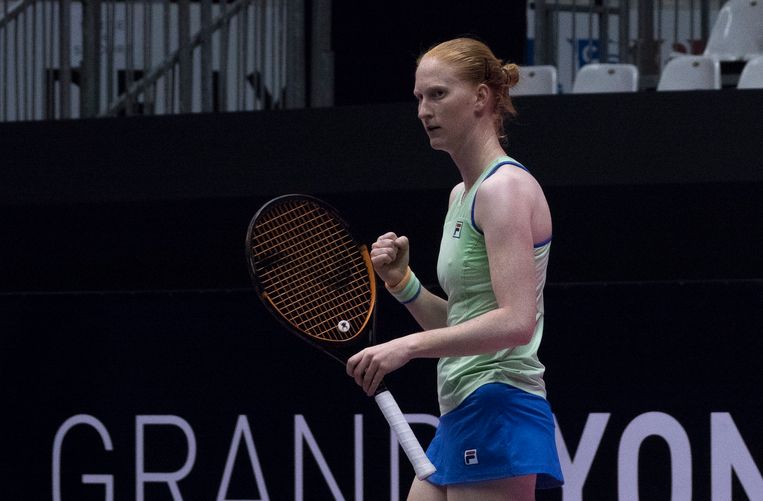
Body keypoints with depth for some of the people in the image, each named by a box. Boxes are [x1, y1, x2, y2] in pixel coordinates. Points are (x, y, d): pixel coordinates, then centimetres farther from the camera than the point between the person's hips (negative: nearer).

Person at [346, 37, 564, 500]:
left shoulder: (505, 187, -11)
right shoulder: (462, 195, 18)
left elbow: (515, 322, -23)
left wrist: (409, 346, -26)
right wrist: (401, 279, 7)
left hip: (499, 416, -10)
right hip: (461, 418, 10)